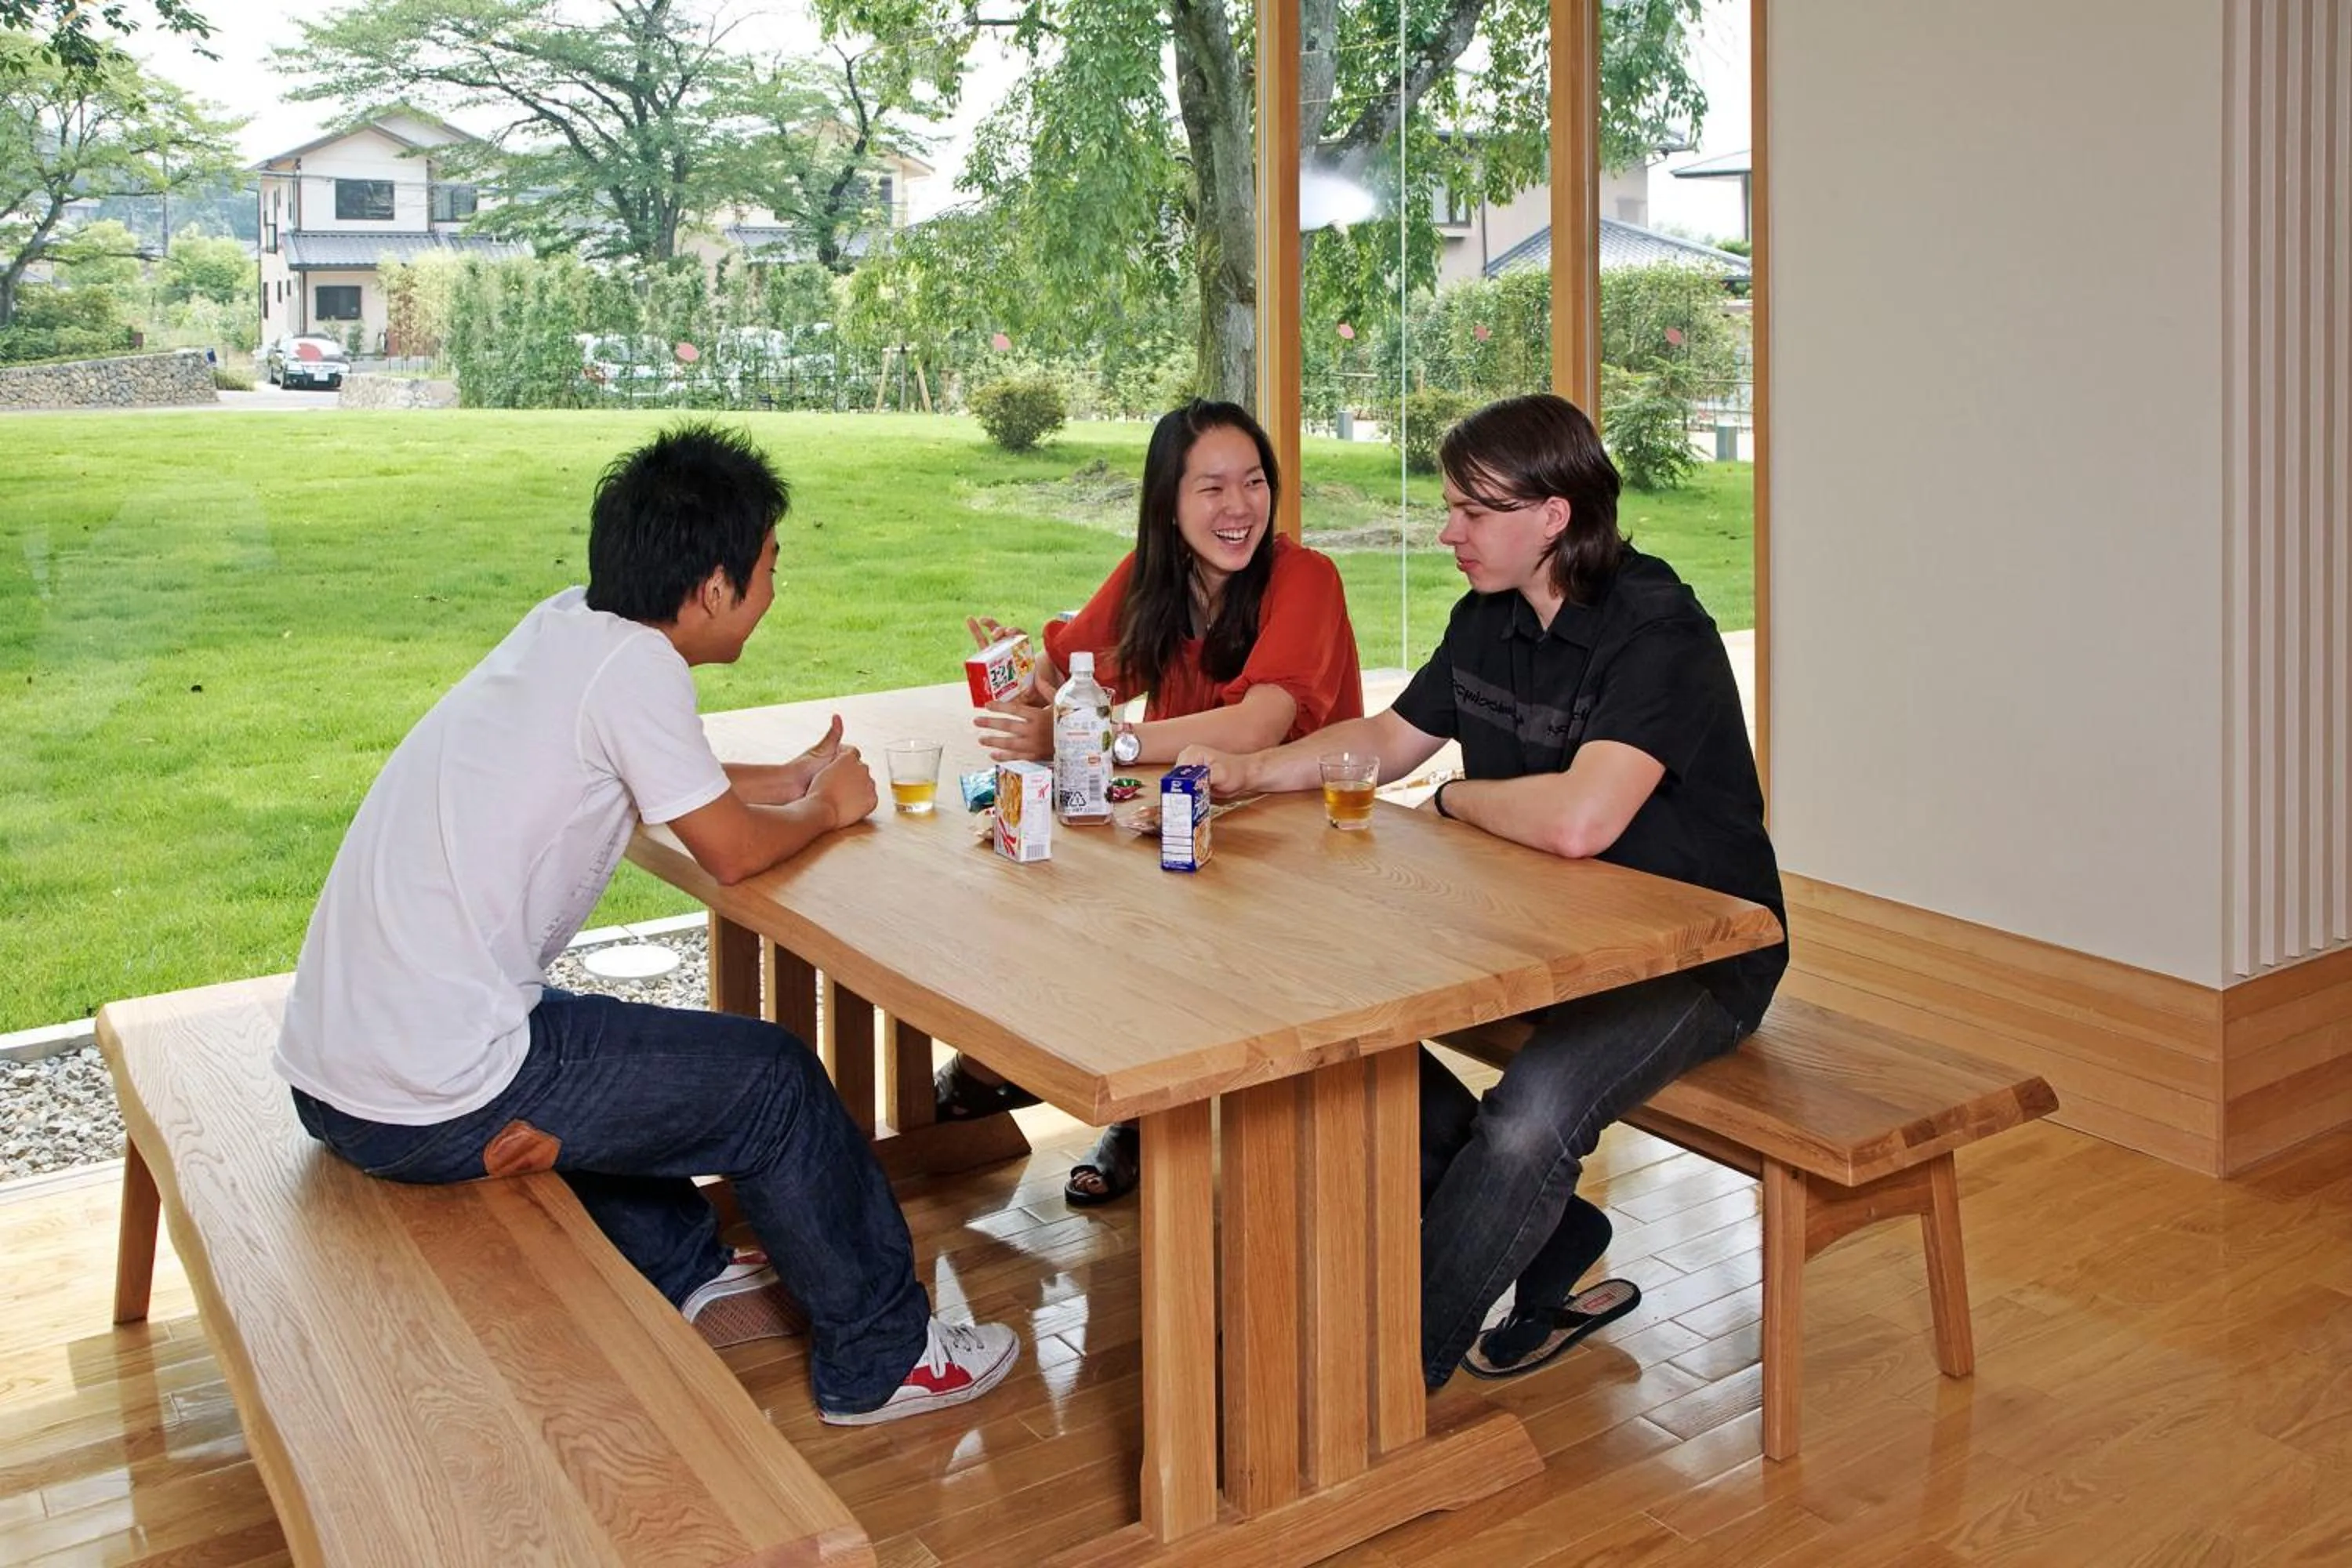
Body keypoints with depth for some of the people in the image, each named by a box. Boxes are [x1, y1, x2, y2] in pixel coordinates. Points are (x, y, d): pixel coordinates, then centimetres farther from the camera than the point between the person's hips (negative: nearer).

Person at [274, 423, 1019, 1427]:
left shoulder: (564, 626, 7)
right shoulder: (633, 665, -16)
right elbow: (733, 851, -8)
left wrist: (792, 779, 20)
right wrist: (827, 810, 10)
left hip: (325, 1063, 9)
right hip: (429, 1105, -9)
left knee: (604, 1042, 33)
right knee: (772, 1079, 2)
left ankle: (684, 1283, 39)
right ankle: (878, 1360, 17)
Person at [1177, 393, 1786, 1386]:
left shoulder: (1657, 634, -23)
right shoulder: (1488, 619, 4)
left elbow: (1577, 822, -37)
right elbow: (1387, 741, 16)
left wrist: (1456, 798, -16)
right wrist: (1246, 772, 1)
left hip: (1692, 957, -9)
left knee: (1531, 1114, -32)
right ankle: (1552, 1237, 6)